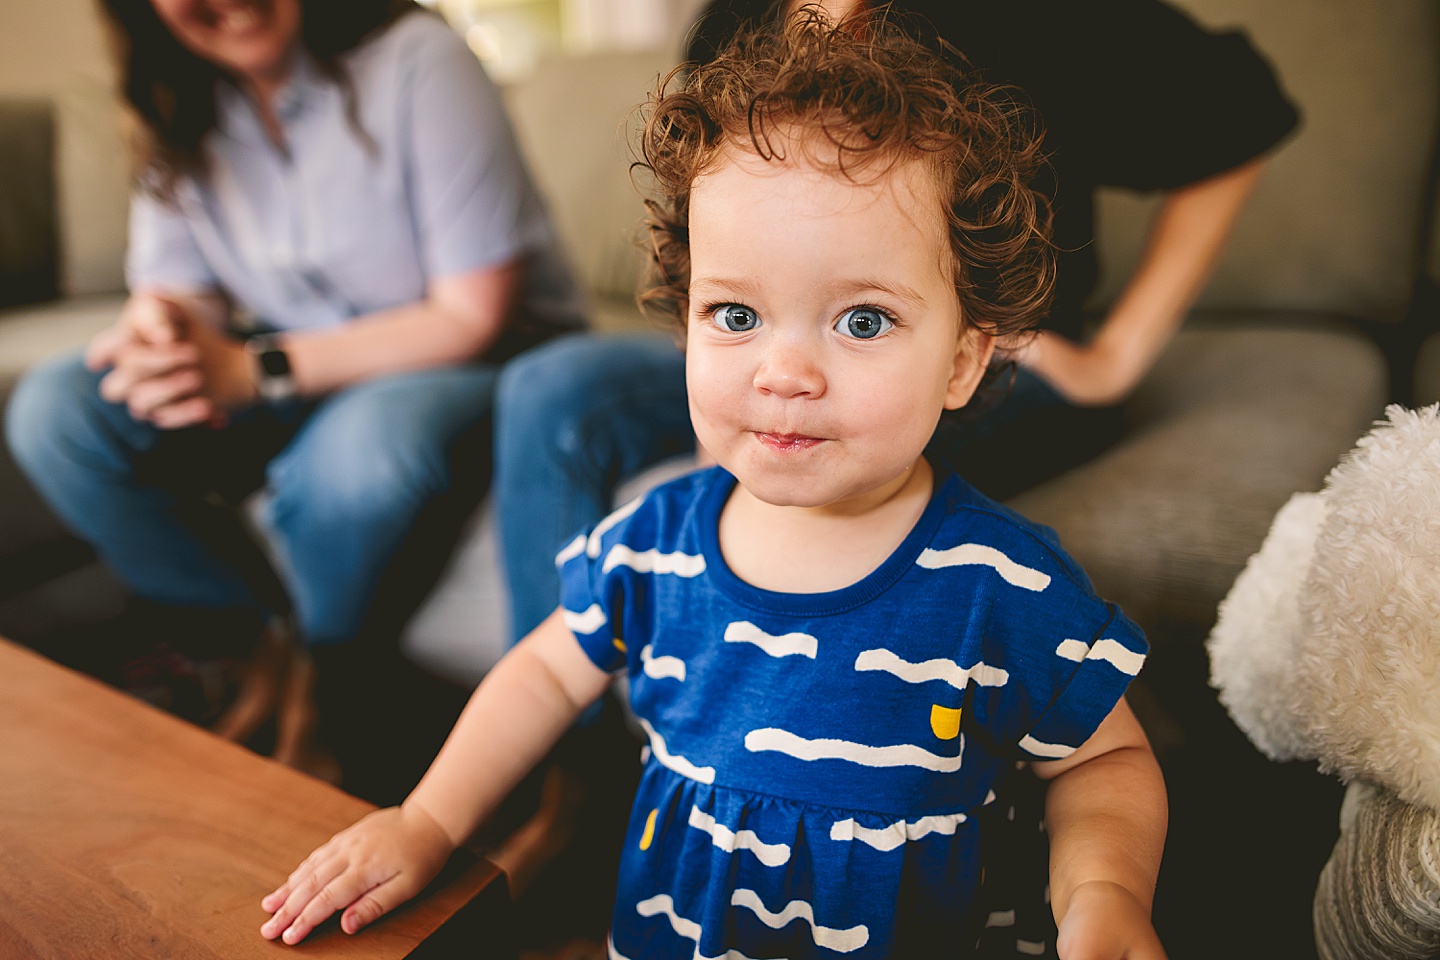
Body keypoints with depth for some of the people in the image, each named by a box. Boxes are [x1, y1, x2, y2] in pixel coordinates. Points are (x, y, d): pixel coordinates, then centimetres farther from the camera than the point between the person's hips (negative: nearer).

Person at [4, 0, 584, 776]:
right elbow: (175, 290, 4)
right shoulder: (180, 101, 1)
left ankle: (317, 684, -6)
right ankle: (258, 650, 0)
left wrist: (255, 369, -24)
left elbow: (474, 318, -20)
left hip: (476, 362, -5)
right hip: (284, 371, 6)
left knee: (358, 449, -38)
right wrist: (160, 328, -23)